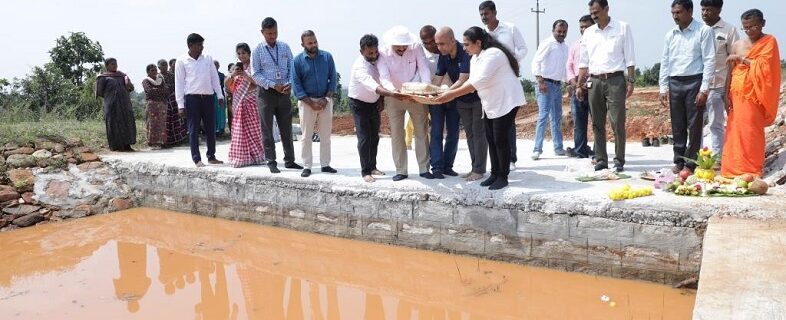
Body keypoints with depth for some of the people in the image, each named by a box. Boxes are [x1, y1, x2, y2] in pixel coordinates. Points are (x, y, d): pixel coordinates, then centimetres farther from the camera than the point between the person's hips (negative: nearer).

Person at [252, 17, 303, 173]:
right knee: (267, 130, 2)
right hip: (266, 93, -3)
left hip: (284, 93, 3)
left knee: (286, 128, 9)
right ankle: (271, 162, 10)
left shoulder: (285, 47, 6)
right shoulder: (258, 50, -3)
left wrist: (290, 84, -11)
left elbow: (292, 68, 8)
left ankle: (289, 160, 18)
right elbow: (256, 74, -4)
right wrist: (273, 85, -16)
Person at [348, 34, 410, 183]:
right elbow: (371, 85, -48)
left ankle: (372, 167, 25)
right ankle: (365, 172, 0)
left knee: (374, 136, 12)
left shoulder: (378, 58, -11)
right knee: (364, 138, -8)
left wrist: (382, 99, -4)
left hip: (374, 103, 7)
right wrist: (392, 94, -61)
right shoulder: (360, 66, -32)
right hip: (359, 103, -6)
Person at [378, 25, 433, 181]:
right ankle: (401, 170, 13)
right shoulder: (383, 54, -16)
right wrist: (393, 90, -45)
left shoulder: (416, 48, -13)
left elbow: (424, 69, -16)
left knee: (422, 132, 5)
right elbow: (384, 77, -25)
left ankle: (424, 168, 15)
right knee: (396, 134, 4)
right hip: (394, 97, 0)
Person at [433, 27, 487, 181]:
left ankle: (479, 170, 0)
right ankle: (475, 168, 17)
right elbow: (437, 79, -5)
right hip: (462, 100, 7)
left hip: (478, 97, -7)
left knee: (478, 133, -5)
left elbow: (462, 81, -30)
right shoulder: (443, 56, -4)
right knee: (470, 134, 10)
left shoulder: (466, 53, -26)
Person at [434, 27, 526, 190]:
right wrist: (451, 92, -10)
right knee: (491, 139, 10)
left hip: (506, 101, -9)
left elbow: (479, 82, -31)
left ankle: (503, 177, 5)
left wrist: (452, 95, -32)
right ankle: (495, 173, 20)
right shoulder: (475, 58, 9)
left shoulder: (493, 54, -22)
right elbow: (472, 80, 5)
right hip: (491, 104, 9)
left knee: (500, 139, -6)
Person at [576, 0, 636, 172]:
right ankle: (601, 159, 12)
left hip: (615, 80, -3)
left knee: (618, 123, -5)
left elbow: (630, 57, 0)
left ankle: (619, 160, 3)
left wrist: (631, 81, -6)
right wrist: (579, 85, 8)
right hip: (594, 81, 4)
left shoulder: (622, 28, 2)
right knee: (597, 124, 5)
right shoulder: (588, 32, 12)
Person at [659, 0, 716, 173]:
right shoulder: (670, 35, 12)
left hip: (694, 82, -4)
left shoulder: (704, 31, -2)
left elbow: (709, 61, -7)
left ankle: (691, 163, 6)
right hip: (674, 83, 5)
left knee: (694, 125, -1)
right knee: (677, 126, 8)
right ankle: (679, 160, 18)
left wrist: (704, 89, -13)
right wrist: (663, 88, 8)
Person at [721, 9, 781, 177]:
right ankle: (734, 168, 8)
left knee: (751, 132, -7)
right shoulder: (737, 45, 13)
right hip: (737, 95, 5)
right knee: (735, 131, 3)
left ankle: (752, 171, -1)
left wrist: (740, 58, -7)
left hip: (754, 95, -4)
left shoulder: (769, 41, 0)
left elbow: (763, 66, -13)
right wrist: (727, 95, 6)